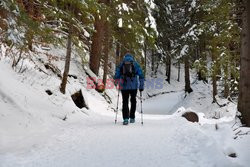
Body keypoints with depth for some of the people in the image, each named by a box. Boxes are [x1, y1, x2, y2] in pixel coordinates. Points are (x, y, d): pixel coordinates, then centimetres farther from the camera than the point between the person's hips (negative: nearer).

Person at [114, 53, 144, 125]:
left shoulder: (120, 64, 10)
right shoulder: (135, 64, 8)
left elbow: (116, 77, 9)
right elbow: (141, 76, 2)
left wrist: (119, 84, 25)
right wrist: (141, 86, 7)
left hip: (124, 86, 0)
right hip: (134, 86, 0)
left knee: (125, 102, 7)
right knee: (133, 101, 16)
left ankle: (125, 118, -3)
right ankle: (132, 118, 19)